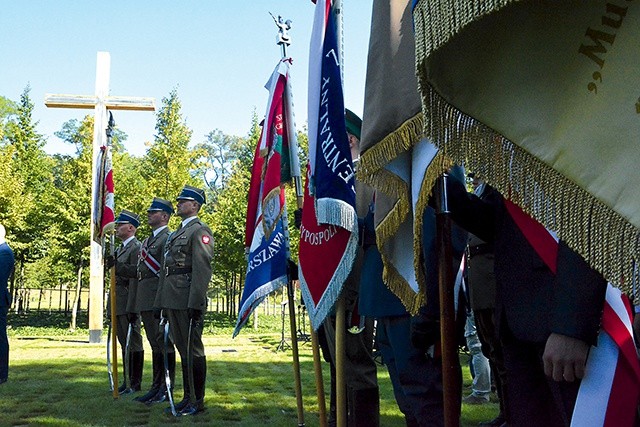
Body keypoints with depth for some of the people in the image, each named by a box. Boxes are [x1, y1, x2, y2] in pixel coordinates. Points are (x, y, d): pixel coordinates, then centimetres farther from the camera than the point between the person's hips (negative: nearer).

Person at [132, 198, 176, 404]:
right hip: (144, 300, 9)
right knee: (155, 344, 13)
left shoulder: (168, 238, -7)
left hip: (158, 298, -9)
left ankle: (166, 390, 0)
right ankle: (156, 387, 18)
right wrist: (134, 300, 19)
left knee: (163, 342, -5)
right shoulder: (147, 241, 22)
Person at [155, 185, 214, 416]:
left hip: (187, 300, -9)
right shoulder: (176, 233, 22)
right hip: (172, 300, 9)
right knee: (183, 350, 12)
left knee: (193, 349, -3)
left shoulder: (200, 231, -6)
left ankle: (198, 401, 4)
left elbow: (202, 270, -16)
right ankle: (187, 397, 19)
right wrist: (162, 303, 19)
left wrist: (195, 304, -22)